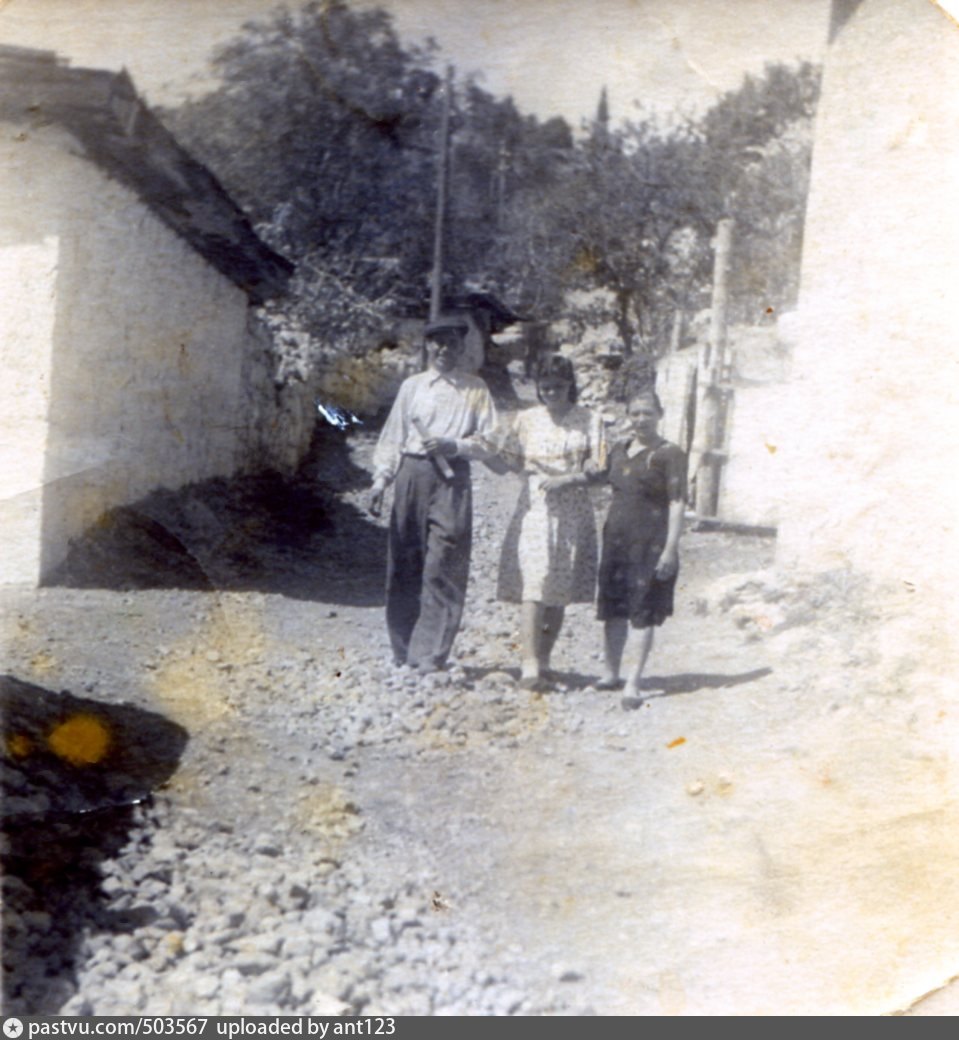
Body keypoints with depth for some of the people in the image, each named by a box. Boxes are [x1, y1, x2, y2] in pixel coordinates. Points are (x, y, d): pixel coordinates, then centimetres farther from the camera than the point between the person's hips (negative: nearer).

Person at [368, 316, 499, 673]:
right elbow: (392, 436, 12)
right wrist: (380, 480, 3)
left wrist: (454, 445, -11)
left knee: (443, 567, -8)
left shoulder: (475, 390, 10)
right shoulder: (412, 386, 14)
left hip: (452, 479, -2)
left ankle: (430, 654, -5)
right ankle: (403, 648, 14)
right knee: (405, 563, 4)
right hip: (412, 474, 2)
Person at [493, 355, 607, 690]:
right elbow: (517, 463, 17)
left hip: (571, 512, 1)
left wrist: (567, 480, -15)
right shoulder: (526, 419, 10)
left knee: (559, 591, 4)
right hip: (533, 509, 0)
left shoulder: (589, 421, 6)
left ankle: (543, 660, 15)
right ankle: (529, 665, -18)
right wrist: (506, 452, -3)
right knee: (531, 587, -12)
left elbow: (597, 470, -1)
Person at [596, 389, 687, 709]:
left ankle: (634, 681, 0)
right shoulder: (619, 451, 13)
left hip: (651, 543, -6)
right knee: (613, 608, 10)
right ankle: (611, 673, 22)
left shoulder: (669, 454, -6)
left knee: (644, 613, -3)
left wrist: (671, 549, -15)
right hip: (617, 539, 6)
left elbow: (677, 503, -10)